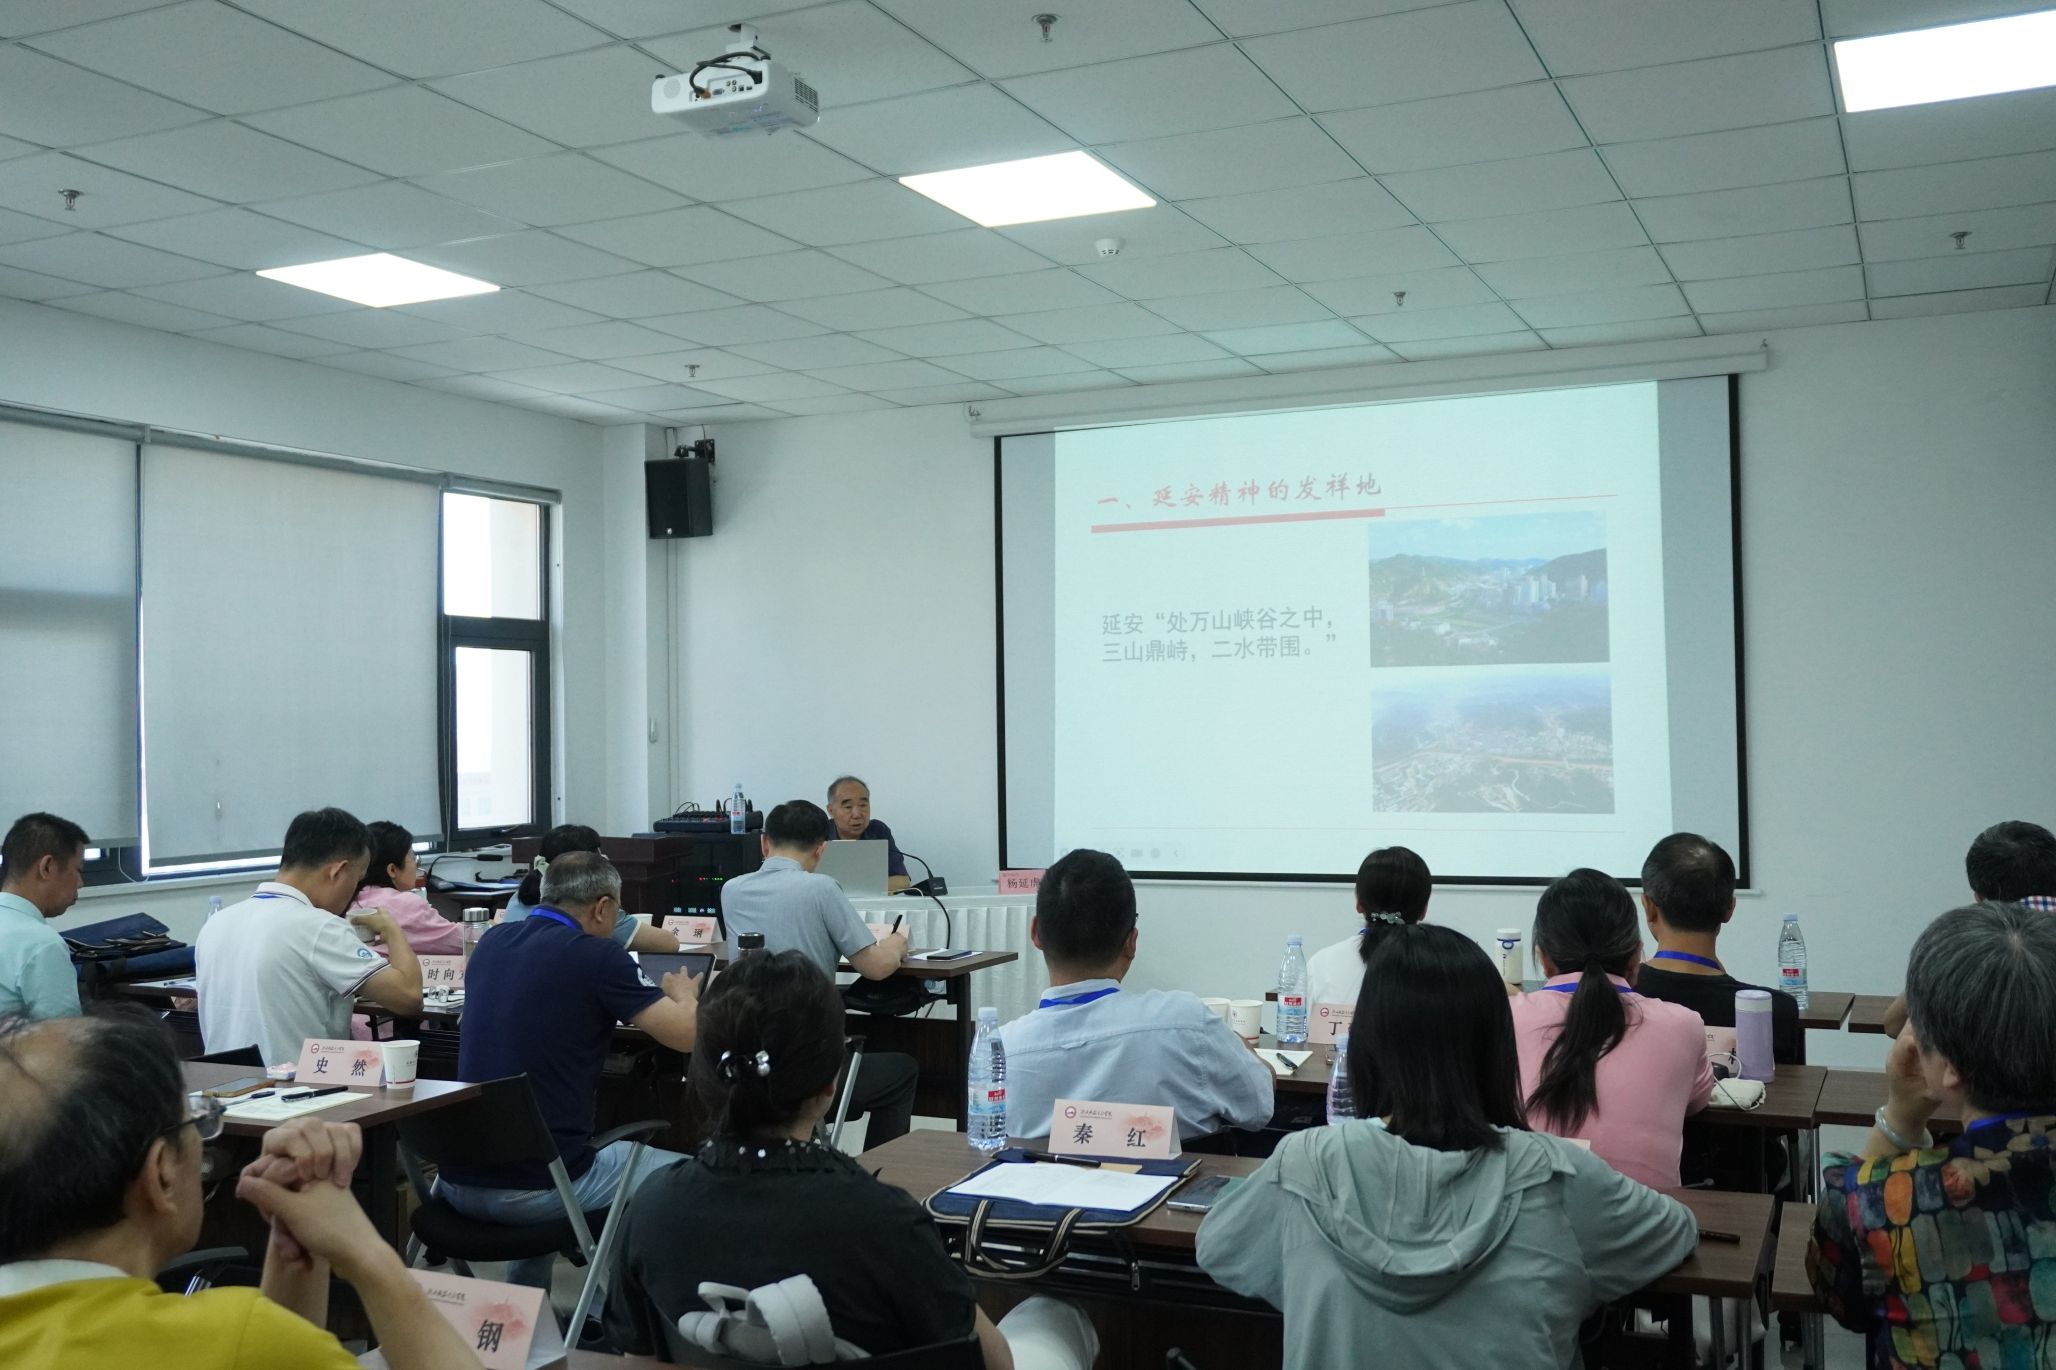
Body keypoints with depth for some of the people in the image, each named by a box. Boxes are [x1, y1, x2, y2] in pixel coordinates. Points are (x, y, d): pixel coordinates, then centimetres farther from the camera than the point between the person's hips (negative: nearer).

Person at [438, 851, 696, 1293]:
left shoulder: (492, 942, 8)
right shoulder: (597, 955, -12)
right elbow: (687, 1034, -9)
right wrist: (684, 995, 13)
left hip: (457, 1184, 7)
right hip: (535, 1188, -7)